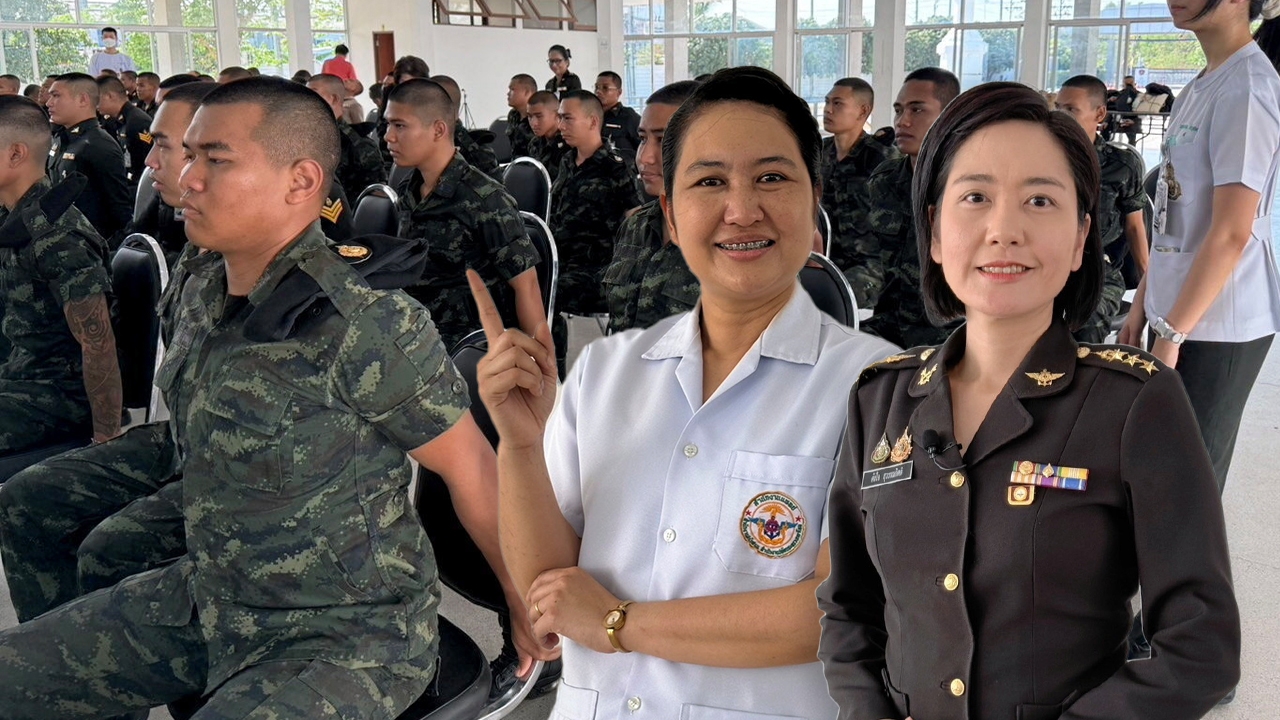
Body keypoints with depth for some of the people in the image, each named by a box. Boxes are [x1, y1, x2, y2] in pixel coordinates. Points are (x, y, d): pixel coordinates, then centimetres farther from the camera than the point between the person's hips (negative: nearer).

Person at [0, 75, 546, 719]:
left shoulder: (370, 328, -26)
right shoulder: (201, 288, -1)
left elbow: (471, 469, -17)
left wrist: (526, 607, -8)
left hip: (344, 634, -7)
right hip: (206, 596, 8)